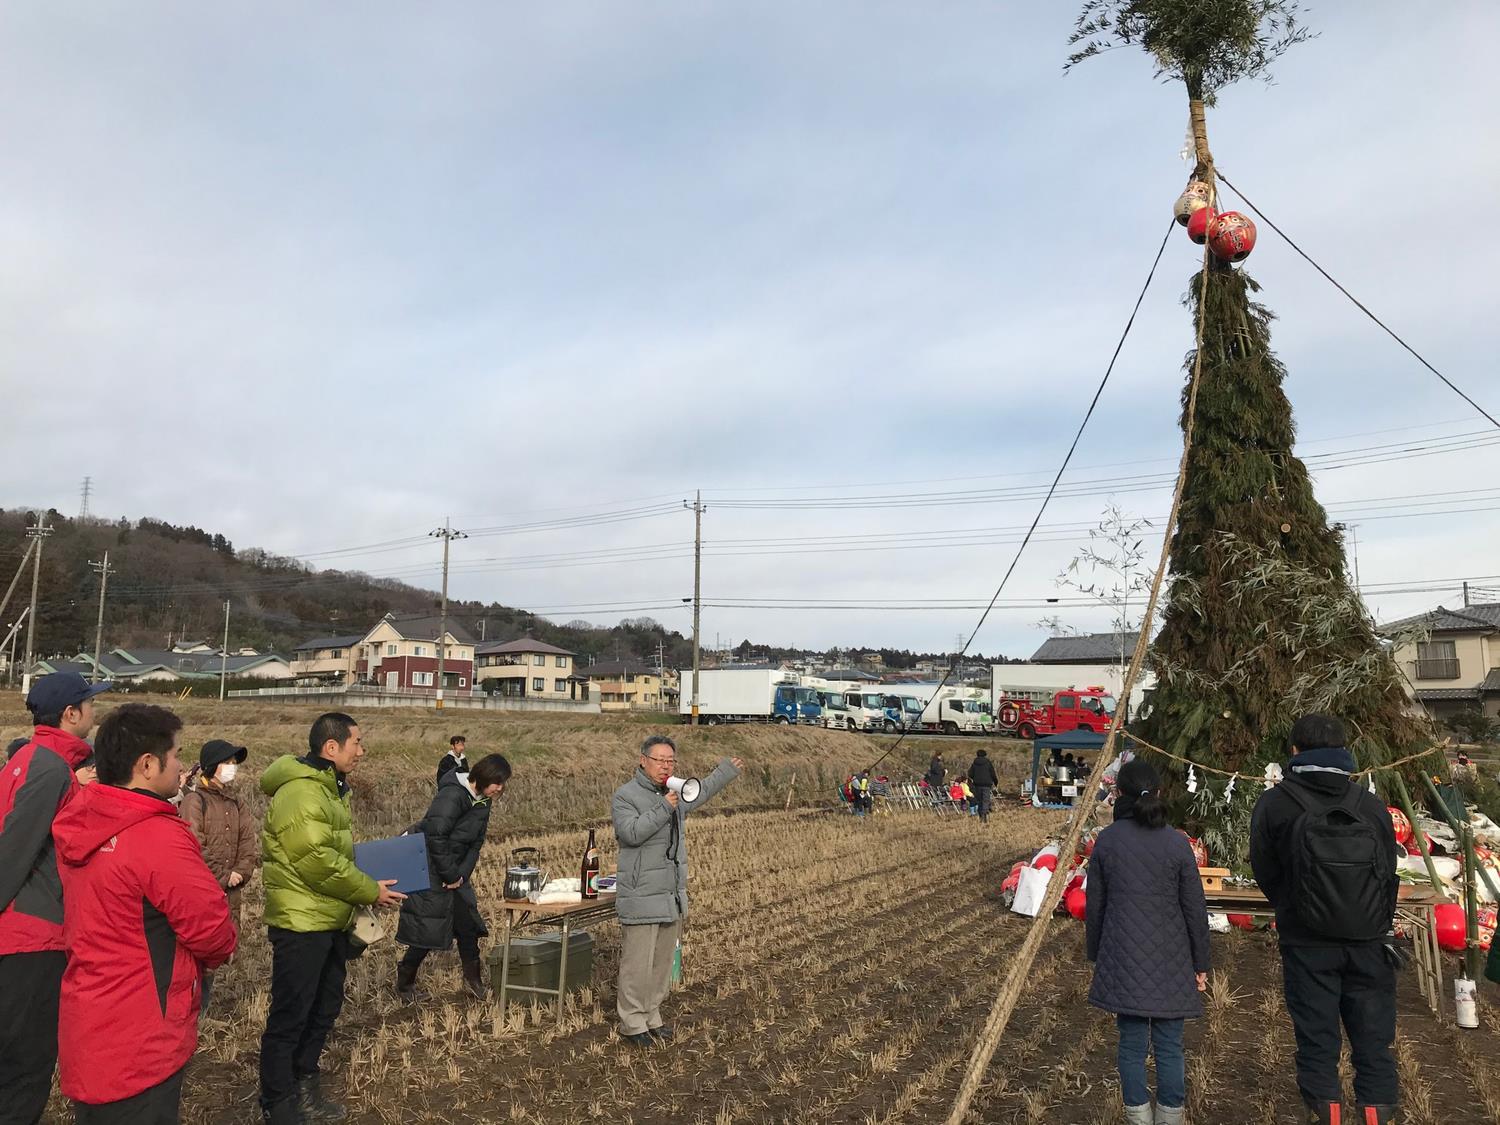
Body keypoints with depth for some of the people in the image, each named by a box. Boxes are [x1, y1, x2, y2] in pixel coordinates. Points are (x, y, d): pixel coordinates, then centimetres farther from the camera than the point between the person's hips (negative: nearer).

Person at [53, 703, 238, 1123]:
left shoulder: (79, 827, 2)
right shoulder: (159, 837, -25)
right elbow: (213, 930, -20)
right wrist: (220, 948, 1)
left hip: (88, 1029, 9)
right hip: (139, 1044, -8)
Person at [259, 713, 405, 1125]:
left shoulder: (330, 788, 12)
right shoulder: (300, 793, -22)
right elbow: (318, 862, -26)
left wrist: (367, 888, 9)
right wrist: (370, 892, -16)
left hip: (330, 923, 10)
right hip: (301, 924, -10)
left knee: (323, 1010, 18)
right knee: (290, 1017, 3)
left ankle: (305, 1089, 33)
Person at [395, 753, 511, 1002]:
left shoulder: (483, 802, 4)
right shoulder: (452, 795, -23)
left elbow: (476, 842, 8)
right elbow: (436, 836, -27)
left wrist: (462, 874, -5)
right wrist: (451, 875, -18)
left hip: (455, 872, 8)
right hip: (431, 871, -8)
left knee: (468, 924, 8)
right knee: (428, 930, -3)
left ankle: (473, 979, 22)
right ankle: (404, 982, 17)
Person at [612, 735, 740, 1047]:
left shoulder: (675, 792, 13)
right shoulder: (625, 796, -10)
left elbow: (700, 792, 34)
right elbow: (632, 832, -25)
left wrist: (726, 771, 41)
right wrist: (663, 808, -26)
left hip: (673, 896, 8)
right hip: (642, 897, -7)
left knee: (662, 962, 13)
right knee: (638, 963, -4)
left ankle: (652, 1018, 24)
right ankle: (633, 1024, 8)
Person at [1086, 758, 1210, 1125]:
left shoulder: (1106, 841, -3)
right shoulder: (1177, 843, -8)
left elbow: (1094, 906, 3)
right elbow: (1194, 910, -2)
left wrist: (1096, 955, 16)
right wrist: (1200, 964, 9)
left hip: (1123, 957, 1)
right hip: (1170, 959, -1)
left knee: (1132, 1045, 9)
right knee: (1169, 1046, 10)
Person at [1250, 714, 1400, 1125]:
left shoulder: (1274, 803, -10)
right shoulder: (1372, 805, -2)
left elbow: (1264, 872, -1)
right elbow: (1389, 873, 5)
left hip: (1307, 941, -2)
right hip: (1368, 942, 2)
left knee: (1317, 1040, 9)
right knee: (1373, 1039, 13)